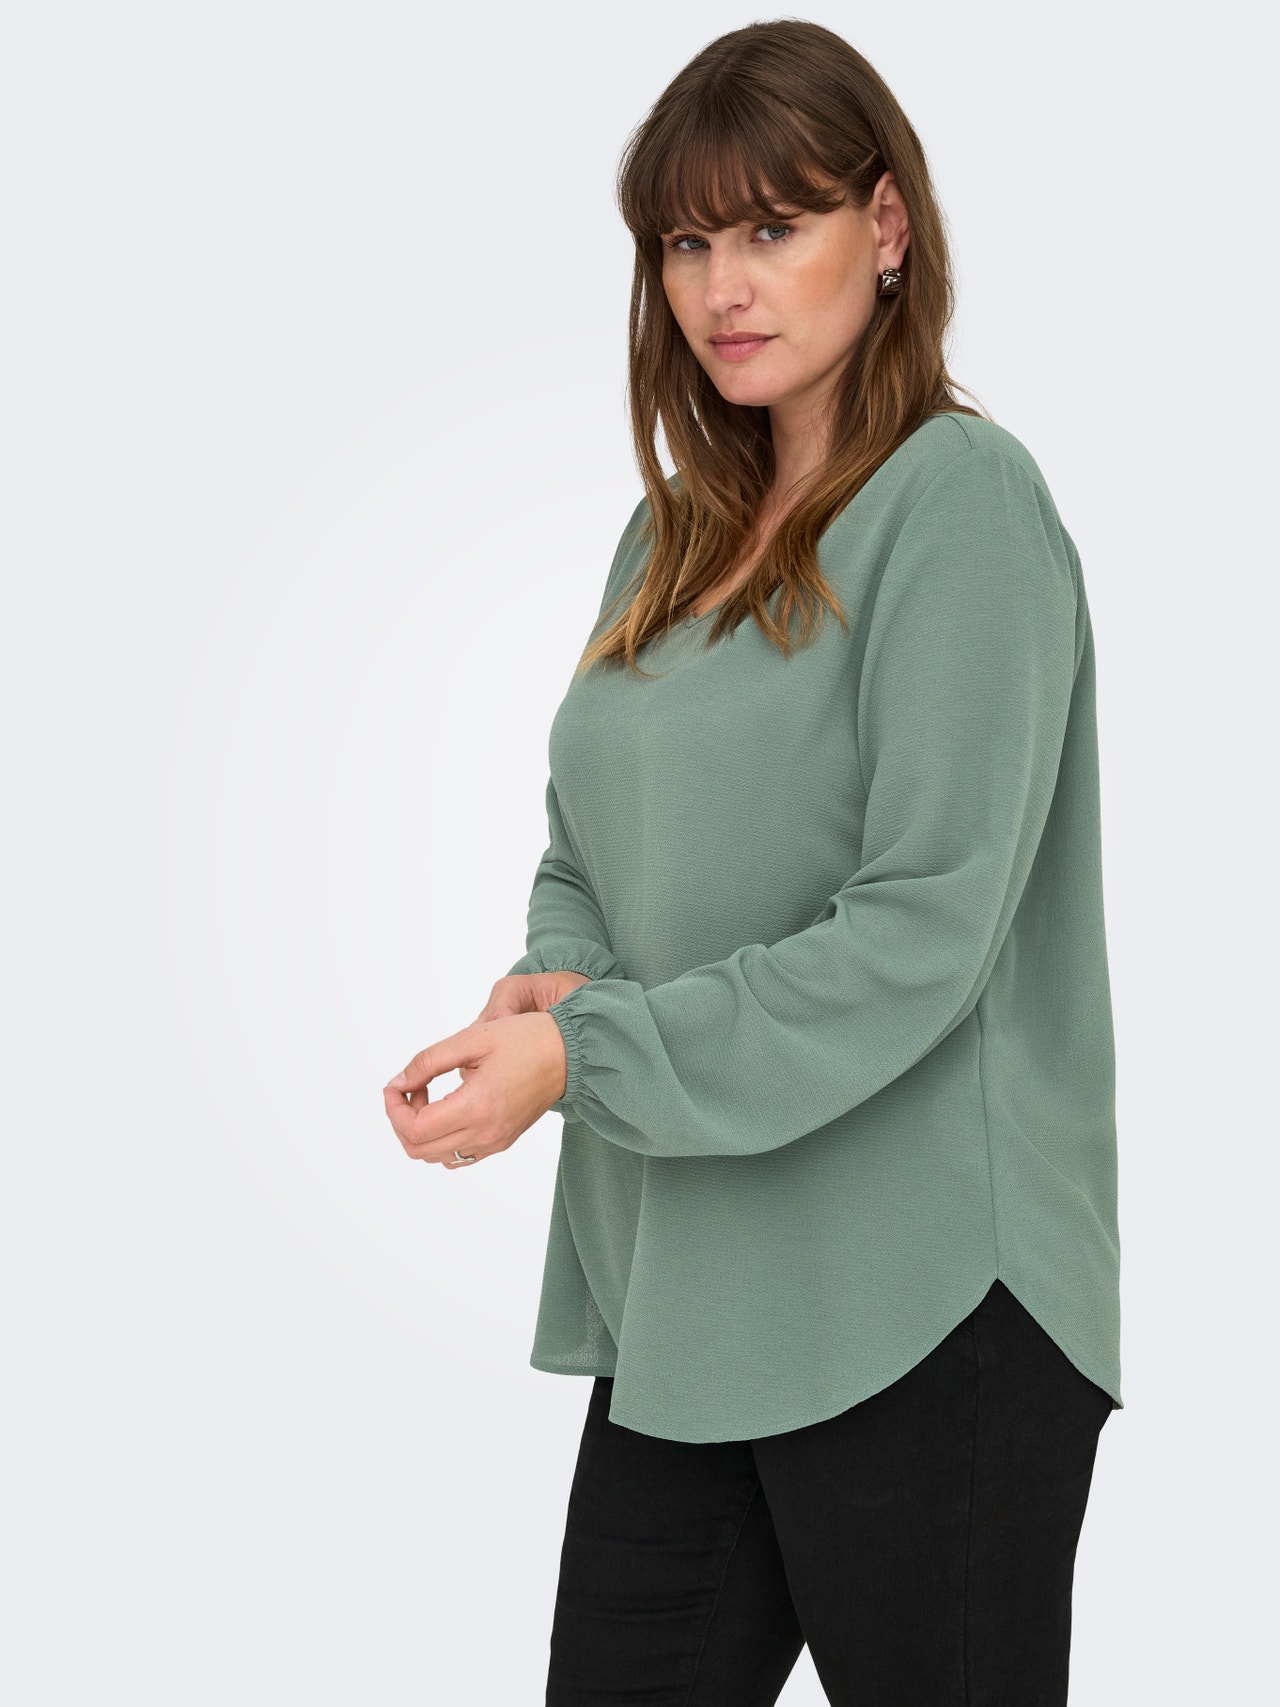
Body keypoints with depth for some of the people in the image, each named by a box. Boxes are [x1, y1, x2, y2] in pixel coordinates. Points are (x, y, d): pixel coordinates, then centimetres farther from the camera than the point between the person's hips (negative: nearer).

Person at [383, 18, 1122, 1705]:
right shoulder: (671, 533, 14)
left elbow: (927, 929, -18)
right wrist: (556, 984, -5)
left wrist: (586, 1057, -19)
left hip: (920, 1306, -7)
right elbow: (586, 854, 17)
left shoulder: (961, 495, -10)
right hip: (680, 1301, 7)